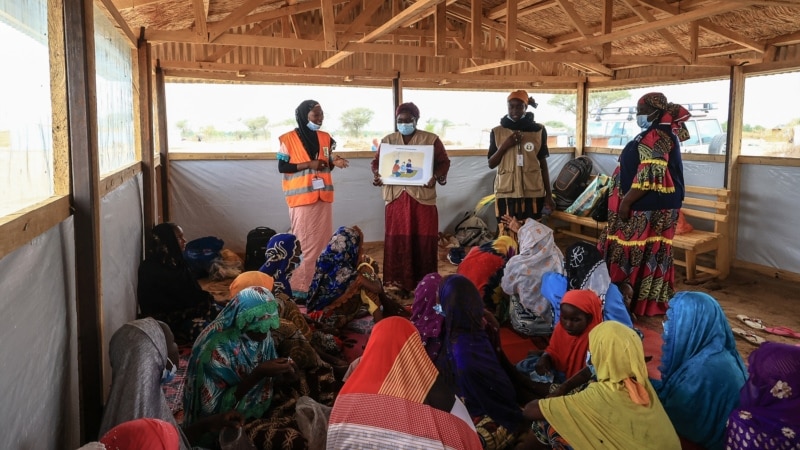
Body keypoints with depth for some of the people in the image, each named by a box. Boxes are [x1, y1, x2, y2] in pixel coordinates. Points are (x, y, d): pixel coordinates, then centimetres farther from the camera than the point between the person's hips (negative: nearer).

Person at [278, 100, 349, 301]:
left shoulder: (326, 138, 9)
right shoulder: (289, 139, -6)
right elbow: (282, 167, -6)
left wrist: (335, 162, -8)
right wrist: (308, 164, -16)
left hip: (323, 196, 5)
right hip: (302, 197, -5)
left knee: (323, 240, 9)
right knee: (303, 243, -4)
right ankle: (300, 289, 2)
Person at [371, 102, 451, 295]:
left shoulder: (431, 139, 5)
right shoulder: (387, 140, 13)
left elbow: (444, 162, 4)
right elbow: (377, 161, 15)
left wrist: (436, 176, -15)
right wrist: (376, 175, -6)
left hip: (423, 196, -2)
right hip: (396, 197, 2)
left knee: (424, 241, 0)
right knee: (397, 241, 2)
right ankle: (400, 283, 11)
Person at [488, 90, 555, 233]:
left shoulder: (539, 130, 4)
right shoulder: (497, 132, 4)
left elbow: (543, 164, 8)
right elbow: (491, 164, 5)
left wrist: (549, 194, 6)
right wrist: (505, 146, -12)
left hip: (533, 192, 0)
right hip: (506, 192, 0)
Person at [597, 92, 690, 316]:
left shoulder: (655, 137, -18)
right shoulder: (660, 134, 16)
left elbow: (648, 177, -25)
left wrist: (626, 202, -20)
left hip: (646, 208, -11)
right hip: (652, 207, 11)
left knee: (636, 253, -4)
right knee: (649, 253, 14)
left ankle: (635, 302, 5)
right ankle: (651, 302, 22)